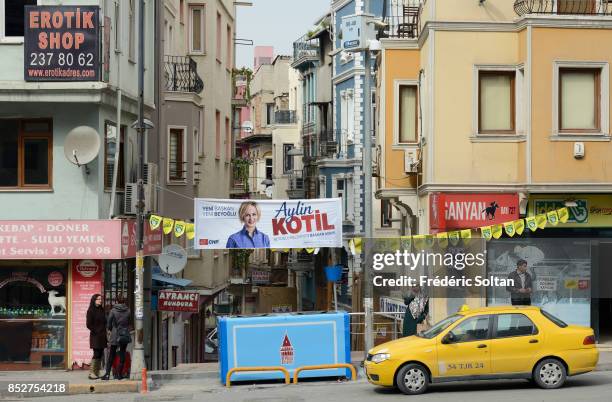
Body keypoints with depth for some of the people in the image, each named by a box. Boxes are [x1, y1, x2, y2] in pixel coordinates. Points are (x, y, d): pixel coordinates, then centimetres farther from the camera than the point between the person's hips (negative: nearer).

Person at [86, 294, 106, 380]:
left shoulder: (102, 310, 15)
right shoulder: (91, 311, -5)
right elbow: (89, 325, -8)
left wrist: (104, 332, 8)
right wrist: (96, 331, -10)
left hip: (102, 336, 7)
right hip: (95, 336, -7)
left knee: (100, 354, 5)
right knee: (96, 354, -10)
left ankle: (97, 373, 9)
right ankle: (91, 373, -6)